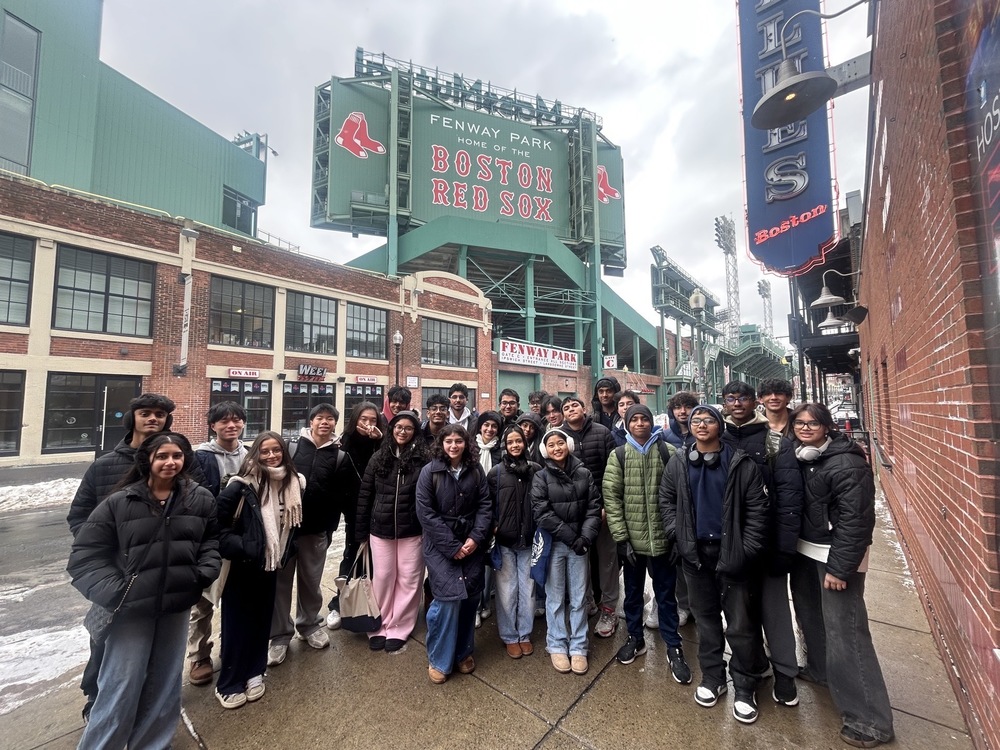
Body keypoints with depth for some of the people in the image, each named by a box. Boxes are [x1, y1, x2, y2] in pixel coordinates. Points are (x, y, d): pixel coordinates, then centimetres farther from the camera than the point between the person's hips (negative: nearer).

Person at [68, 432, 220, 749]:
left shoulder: (200, 498, -4)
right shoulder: (119, 503, -9)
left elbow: (213, 537, 6)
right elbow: (86, 553, -3)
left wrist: (205, 571, -8)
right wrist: (113, 592, -12)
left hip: (177, 606, 3)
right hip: (132, 608, -2)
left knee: (165, 686, 18)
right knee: (121, 688, 5)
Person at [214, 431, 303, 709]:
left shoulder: (294, 483, -2)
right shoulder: (242, 486, -19)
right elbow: (218, 522, -16)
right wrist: (238, 547, -19)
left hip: (270, 563, 5)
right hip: (241, 565, -4)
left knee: (262, 619, 15)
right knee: (237, 623, 8)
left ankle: (254, 674, 34)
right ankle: (229, 684, 26)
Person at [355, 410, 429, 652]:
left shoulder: (423, 460, -9)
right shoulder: (378, 458, 0)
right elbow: (364, 495, 4)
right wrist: (360, 531, 3)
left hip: (412, 531, -2)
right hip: (380, 530, 2)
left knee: (408, 580, 9)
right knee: (382, 578, 14)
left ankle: (399, 629, 28)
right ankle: (379, 626, 33)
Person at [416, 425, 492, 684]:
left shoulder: (476, 470, 1)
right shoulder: (429, 471, -8)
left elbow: (484, 505, 2)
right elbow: (425, 512, -11)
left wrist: (476, 538, -12)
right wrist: (452, 546, -13)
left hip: (471, 544, 3)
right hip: (440, 546, -3)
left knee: (470, 597, 7)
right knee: (449, 597, -8)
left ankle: (463, 652, 31)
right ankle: (439, 660, 17)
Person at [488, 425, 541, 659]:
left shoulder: (536, 470, -2)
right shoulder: (496, 472, -4)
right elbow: (486, 505, 1)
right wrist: (493, 528, -6)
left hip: (529, 540, 1)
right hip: (504, 540, -1)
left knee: (527, 589, 12)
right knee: (507, 590, 9)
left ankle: (525, 634, 32)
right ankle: (509, 637, 28)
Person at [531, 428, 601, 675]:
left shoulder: (584, 474, 1)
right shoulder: (541, 478, -6)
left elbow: (594, 508, -1)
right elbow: (543, 515, -11)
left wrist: (586, 537, -13)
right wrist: (571, 538, -13)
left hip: (579, 543, 2)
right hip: (553, 544, -2)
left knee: (578, 597, 11)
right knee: (555, 598, 10)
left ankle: (578, 648, 26)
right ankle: (557, 646, 27)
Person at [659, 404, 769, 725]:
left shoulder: (741, 463, -7)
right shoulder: (678, 463, 0)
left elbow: (757, 508, -9)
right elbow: (667, 501, 4)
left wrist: (748, 549, -13)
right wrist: (678, 537, -4)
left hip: (732, 553, -2)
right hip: (695, 553, 3)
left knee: (741, 623, 9)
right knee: (705, 617, 18)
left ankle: (744, 688, 29)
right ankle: (712, 677, 36)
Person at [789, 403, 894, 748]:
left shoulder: (847, 463, -18)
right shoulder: (799, 457, 3)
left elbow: (856, 519, -18)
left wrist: (839, 567, -18)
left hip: (836, 554, -7)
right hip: (803, 550, 7)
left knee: (844, 632, -3)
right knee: (809, 613, 21)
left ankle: (870, 719, 13)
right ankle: (818, 669, 44)